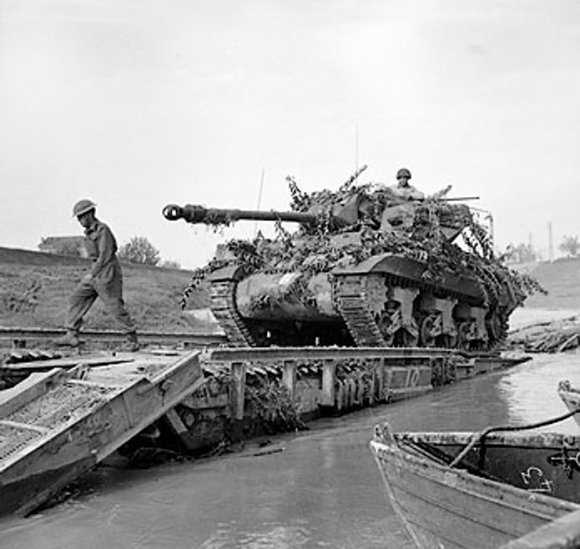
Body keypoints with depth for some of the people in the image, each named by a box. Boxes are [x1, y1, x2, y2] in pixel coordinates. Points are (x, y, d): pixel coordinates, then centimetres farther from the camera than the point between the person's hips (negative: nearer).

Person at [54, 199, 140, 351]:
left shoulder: (102, 230, -14)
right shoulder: (89, 232, 13)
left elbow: (105, 255, -20)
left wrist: (92, 274, -22)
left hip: (107, 273, -9)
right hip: (95, 272, 9)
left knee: (115, 307, -6)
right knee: (76, 300, 5)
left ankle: (133, 340, 4)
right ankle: (71, 335, 8)